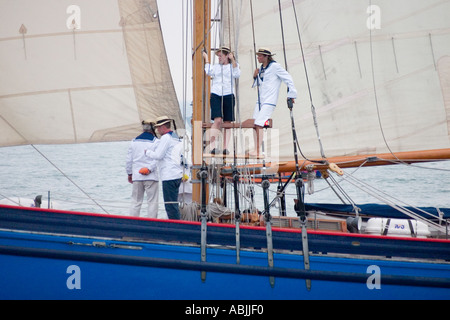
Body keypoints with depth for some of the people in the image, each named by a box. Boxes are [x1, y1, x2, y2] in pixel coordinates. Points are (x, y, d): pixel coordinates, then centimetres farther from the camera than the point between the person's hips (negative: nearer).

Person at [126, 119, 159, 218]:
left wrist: (129, 173, 21)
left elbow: (129, 159, 14)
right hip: (151, 177, -4)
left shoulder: (134, 141, 10)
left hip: (136, 177, 4)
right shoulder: (155, 142, -3)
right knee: (152, 202, -1)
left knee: (136, 202, 10)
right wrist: (150, 169, -12)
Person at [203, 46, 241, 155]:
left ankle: (225, 148, 6)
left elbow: (237, 74, -8)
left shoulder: (233, 66, 13)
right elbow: (209, 72, -3)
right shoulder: (215, 66, 18)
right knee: (217, 120, -16)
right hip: (216, 95, 0)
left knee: (227, 122, 2)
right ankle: (213, 146, -20)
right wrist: (206, 58, 5)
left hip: (228, 96, 0)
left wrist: (233, 60, -9)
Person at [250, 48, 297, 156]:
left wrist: (291, 94, -7)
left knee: (259, 124, -18)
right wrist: (255, 77, 8)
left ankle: (257, 151, -19)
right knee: (254, 125, 2)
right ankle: (256, 149, 8)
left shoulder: (275, 66, -7)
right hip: (260, 100, 8)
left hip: (269, 101, -8)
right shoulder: (261, 69, 16)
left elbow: (288, 79, -6)